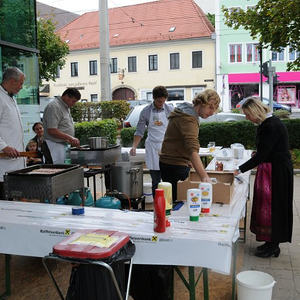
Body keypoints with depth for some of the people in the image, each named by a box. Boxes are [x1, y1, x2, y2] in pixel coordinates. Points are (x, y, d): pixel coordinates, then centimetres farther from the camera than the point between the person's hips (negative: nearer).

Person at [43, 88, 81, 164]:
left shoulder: (66, 107, 16)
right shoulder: (54, 106, -14)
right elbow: (52, 131, -22)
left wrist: (73, 140, 6)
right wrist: (70, 138, -19)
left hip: (64, 145, 9)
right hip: (55, 146, -9)